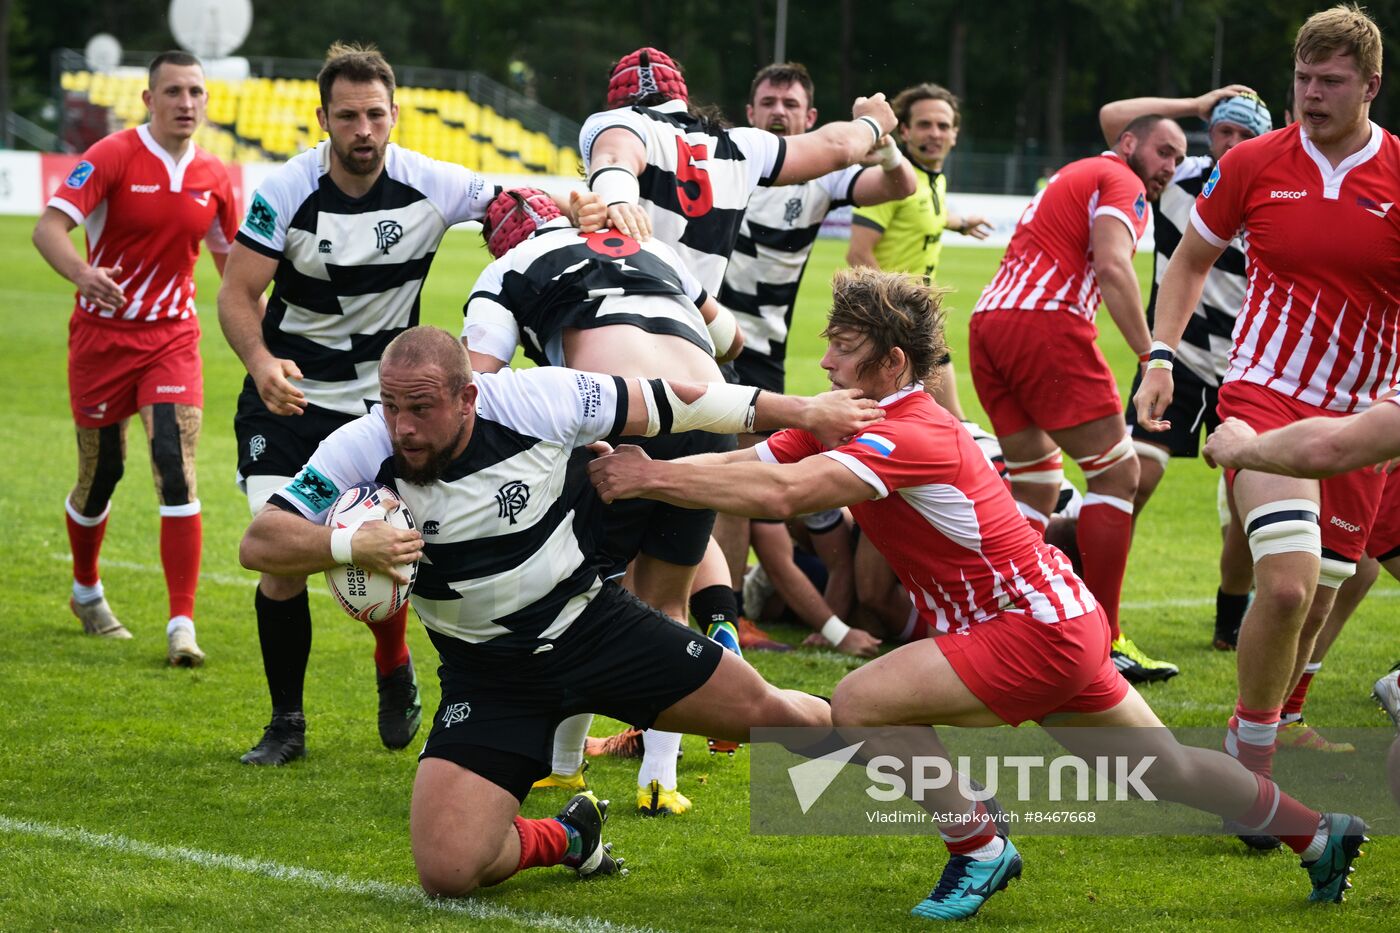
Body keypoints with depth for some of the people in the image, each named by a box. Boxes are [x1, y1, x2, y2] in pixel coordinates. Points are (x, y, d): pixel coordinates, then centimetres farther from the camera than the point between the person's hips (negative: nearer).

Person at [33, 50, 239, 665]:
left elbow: (228, 258, 18)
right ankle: (86, 591, 37)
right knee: (100, 473, 8)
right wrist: (81, 272, -42)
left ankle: (182, 625, -15)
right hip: (103, 333, -2)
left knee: (177, 471, -14)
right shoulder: (112, 158, -12)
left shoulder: (213, 178, 3)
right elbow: (48, 228, -22)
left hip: (172, 338, 2)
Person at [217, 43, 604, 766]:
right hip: (287, 396, 0)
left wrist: (581, 209, -26)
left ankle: (394, 666, 23)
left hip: (379, 396, 0)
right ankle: (285, 721, 6)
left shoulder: (430, 185, -11)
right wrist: (261, 362, -32)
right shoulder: (286, 191, -14)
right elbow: (237, 293, -12)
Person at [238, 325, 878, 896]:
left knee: (767, 713, 4)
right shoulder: (361, 453, -19)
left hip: (595, 624, 0)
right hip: (489, 677, 0)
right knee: (446, 872, -17)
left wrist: (801, 412, -1)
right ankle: (566, 839, 16)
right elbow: (259, 544, -19)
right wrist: (350, 545, -39)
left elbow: (664, 403, -7)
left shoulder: (537, 401, -19)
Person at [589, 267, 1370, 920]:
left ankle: (979, 849, -4)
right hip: (1063, 625, 10)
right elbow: (747, 464, -2)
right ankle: (1319, 834, 34)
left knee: (860, 704, -19)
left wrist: (651, 478, -35)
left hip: (1037, 633, -10)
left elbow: (781, 495, -37)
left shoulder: (914, 436, -24)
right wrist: (635, 468, -16)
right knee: (1165, 771, 20)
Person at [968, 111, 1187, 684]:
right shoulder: (1122, 184, 2)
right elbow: (1112, 266, -15)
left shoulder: (1073, 176, 31)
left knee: (1036, 483, 17)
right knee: (1116, 472, -2)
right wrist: (1151, 358, -19)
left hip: (986, 323, 9)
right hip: (1045, 323, -9)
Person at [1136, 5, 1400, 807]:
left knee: (1315, 603, 7)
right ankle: (1250, 768, -7)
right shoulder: (1253, 164, -1)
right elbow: (1192, 259, 14)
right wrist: (1160, 357, 3)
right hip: (1265, 394, -2)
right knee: (1287, 581, -21)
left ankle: (1265, 736, 28)